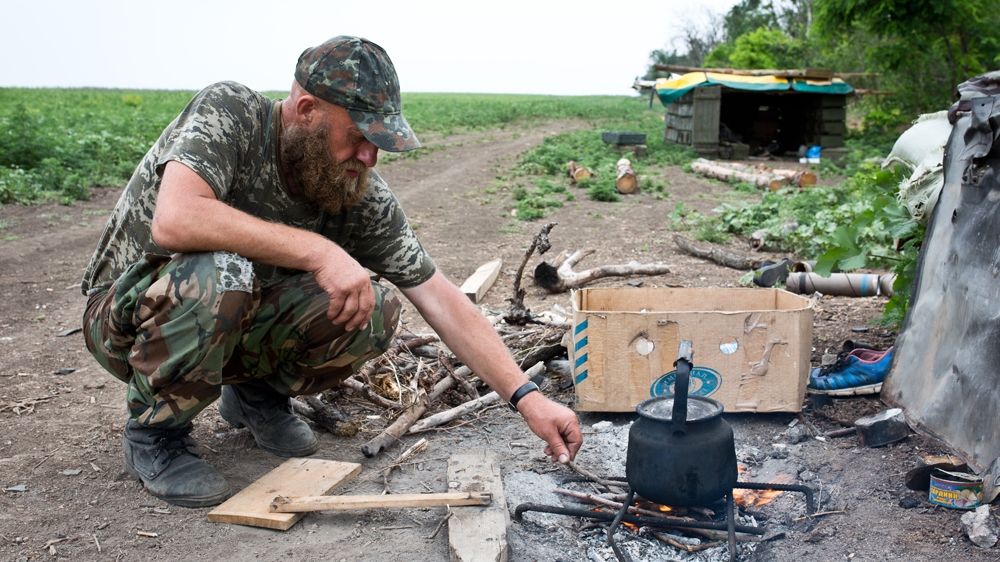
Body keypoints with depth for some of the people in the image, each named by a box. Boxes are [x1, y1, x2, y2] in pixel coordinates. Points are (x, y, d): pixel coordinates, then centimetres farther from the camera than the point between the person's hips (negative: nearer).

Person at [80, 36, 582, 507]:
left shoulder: (362, 195, -14)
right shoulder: (228, 112, -24)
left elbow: (441, 300, -15)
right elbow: (174, 221, -42)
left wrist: (526, 396, -21)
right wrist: (319, 251, -42)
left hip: (233, 327, 4)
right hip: (127, 317, -4)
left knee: (375, 314, -19)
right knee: (217, 274, -39)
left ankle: (253, 392, 8)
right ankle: (153, 431, -10)